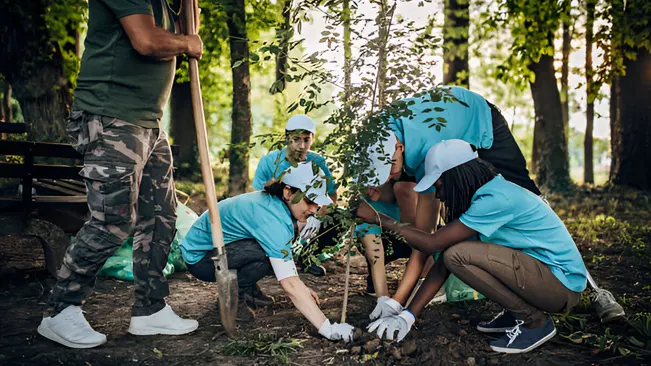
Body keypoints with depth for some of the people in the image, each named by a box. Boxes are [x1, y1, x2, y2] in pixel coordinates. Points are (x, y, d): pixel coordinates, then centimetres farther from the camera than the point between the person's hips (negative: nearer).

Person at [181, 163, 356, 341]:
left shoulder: (273, 201, -6)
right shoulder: (272, 218, -33)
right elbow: (289, 284, -36)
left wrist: (301, 288, 1)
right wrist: (328, 329, -36)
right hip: (199, 257, -9)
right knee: (268, 254, -30)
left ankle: (247, 290, 11)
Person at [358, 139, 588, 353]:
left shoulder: (496, 199, -23)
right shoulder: (483, 196, 5)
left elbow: (432, 244, -24)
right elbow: (444, 261, 2)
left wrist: (380, 219, -14)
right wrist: (408, 315, -1)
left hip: (563, 283, -9)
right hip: (540, 270, 9)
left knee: (458, 254, -23)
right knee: (451, 250, 5)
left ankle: (534, 322, -6)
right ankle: (516, 314, 12)